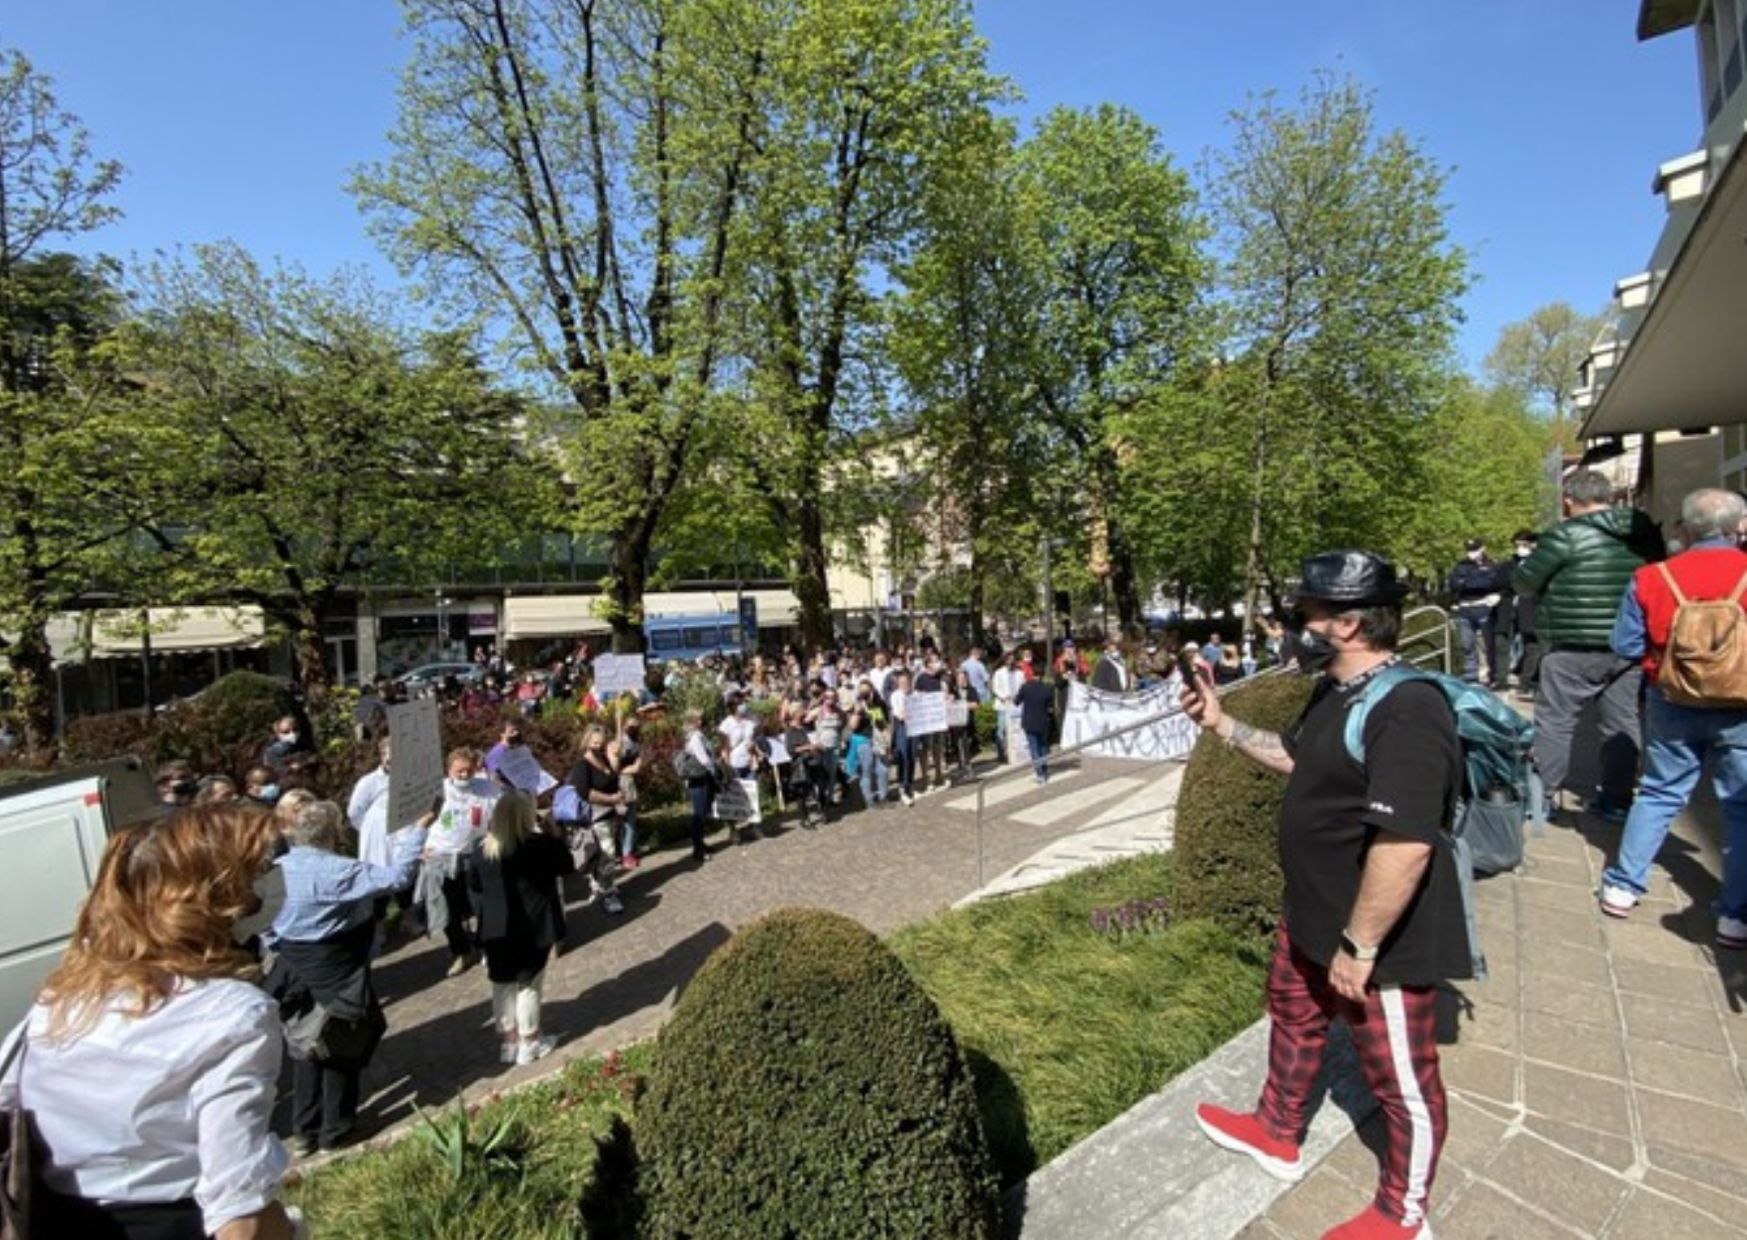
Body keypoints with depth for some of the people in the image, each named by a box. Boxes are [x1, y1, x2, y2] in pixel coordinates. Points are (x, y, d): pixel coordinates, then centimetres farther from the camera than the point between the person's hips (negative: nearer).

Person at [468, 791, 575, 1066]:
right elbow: (567, 865, -2)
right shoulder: (541, 845, -17)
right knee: (529, 985, 10)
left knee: (502, 985, 17)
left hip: (496, 929, 4)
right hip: (534, 928, -4)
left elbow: (474, 885, 7)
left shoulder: (484, 850, -5)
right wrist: (556, 839, 4)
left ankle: (507, 1041, 28)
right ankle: (529, 1043, 20)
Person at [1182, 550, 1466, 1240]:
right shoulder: (1337, 693, 3)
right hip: (1314, 918, 10)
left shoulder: (1404, 711, -30)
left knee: (1402, 1081, 14)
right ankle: (1277, 1134, 52)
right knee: (1293, 1016, 28)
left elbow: (1404, 846, -34)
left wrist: (1358, 946, -27)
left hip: (1381, 942, -10)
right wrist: (1221, 724, 13)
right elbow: (1298, 758, 21)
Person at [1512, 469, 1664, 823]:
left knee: (1554, 722, 3)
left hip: (1575, 650, -6)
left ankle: (1543, 797, 7)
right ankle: (1617, 800, 19)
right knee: (1621, 723, 12)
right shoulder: (1645, 532, 6)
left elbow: (1524, 582, -8)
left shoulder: (1568, 534, -13)